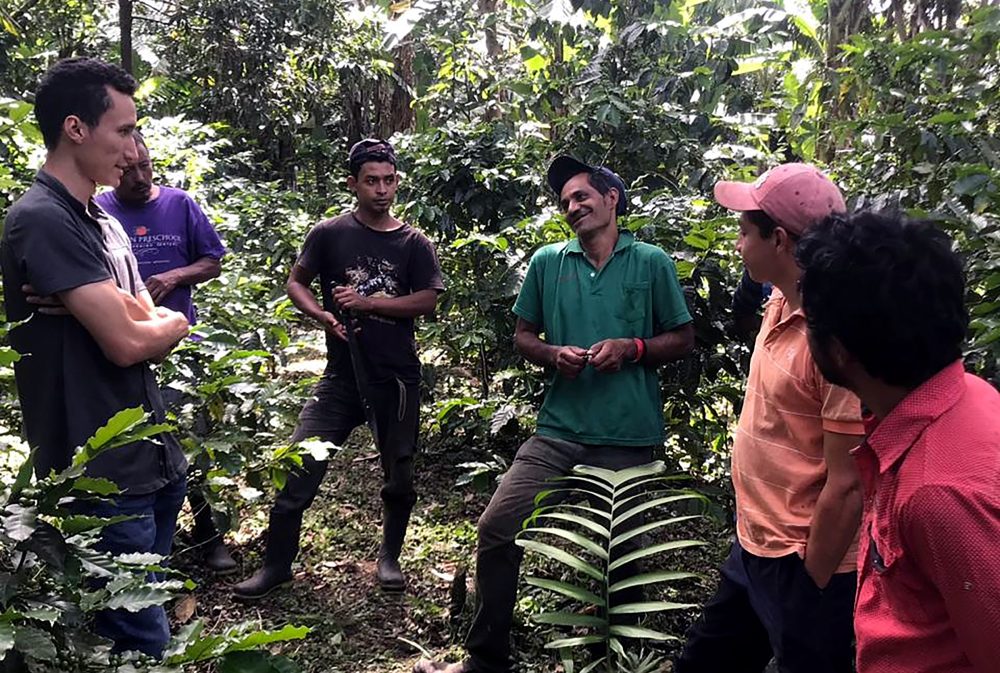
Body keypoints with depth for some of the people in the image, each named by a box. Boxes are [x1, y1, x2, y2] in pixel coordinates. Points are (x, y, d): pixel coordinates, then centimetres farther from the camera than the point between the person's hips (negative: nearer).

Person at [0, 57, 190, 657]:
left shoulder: (103, 222, 12)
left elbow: (146, 325, 8)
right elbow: (127, 344, -22)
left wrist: (128, 317, -14)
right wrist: (171, 324, -1)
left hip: (153, 461, 9)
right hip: (105, 479, -9)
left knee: (151, 618, 20)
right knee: (142, 642, 1)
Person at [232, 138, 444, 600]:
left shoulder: (414, 243, 2)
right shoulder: (330, 234, 2)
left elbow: (427, 301, -6)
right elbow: (296, 282, 8)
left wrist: (366, 302, -15)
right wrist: (321, 314, -11)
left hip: (396, 377, 1)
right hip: (341, 375, 0)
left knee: (399, 474, 10)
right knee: (298, 468, -4)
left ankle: (389, 558, 32)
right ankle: (277, 565, 12)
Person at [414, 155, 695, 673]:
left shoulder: (652, 263, 0)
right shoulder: (547, 262, 5)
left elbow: (683, 339, 5)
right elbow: (523, 336, 12)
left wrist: (631, 348, -13)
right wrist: (554, 354, -9)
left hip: (629, 436, -1)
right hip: (559, 429, 2)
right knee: (496, 528, -8)